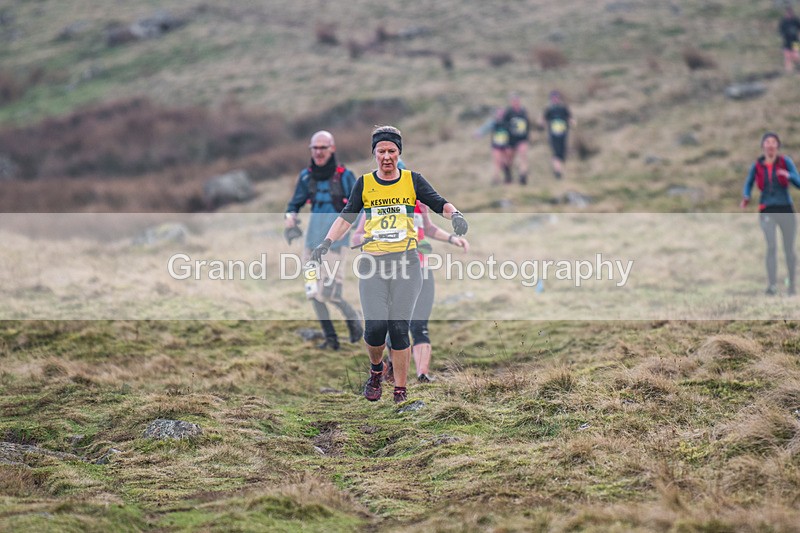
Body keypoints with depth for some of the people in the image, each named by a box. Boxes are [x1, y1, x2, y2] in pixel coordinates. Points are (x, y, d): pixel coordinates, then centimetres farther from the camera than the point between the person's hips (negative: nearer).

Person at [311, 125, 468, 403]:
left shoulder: (412, 180, 7)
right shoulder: (364, 184, 10)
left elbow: (440, 204, 3)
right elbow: (346, 217, 9)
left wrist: (454, 214, -18)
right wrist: (327, 242, -4)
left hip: (406, 261, -1)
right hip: (372, 262, 1)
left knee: (399, 328, -6)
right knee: (375, 326, -12)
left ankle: (400, 393, 3)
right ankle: (376, 369, 20)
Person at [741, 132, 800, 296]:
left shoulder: (786, 162, -1)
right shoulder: (757, 166, 3)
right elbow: (748, 184, 17)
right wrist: (746, 198, -3)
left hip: (786, 209, 1)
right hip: (767, 211, -1)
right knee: (771, 246, -22)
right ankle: (773, 285, -28)